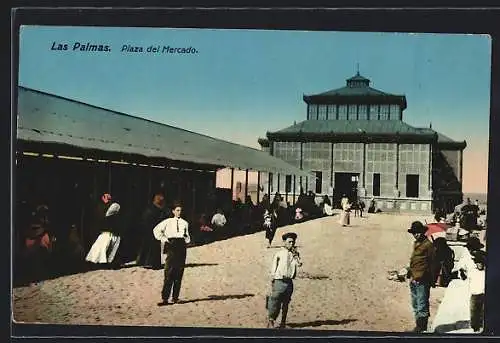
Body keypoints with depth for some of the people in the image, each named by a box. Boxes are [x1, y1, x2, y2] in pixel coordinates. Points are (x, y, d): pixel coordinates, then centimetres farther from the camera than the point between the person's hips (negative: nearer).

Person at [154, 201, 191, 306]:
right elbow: (156, 230, 11)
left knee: (179, 273, 2)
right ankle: (165, 298, -11)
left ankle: (175, 297, 9)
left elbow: (187, 238, 19)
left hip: (181, 246, 3)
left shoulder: (184, 223, 16)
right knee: (169, 273, -10)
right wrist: (163, 239, 3)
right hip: (171, 245, -3)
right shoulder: (168, 222, 9)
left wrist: (186, 238, -3)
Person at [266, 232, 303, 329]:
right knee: (275, 303, -3)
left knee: (286, 304, 10)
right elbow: (273, 270, 1)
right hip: (279, 281, -4)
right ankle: (270, 321, 13)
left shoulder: (295, 254, 11)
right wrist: (272, 283, -4)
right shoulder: (279, 253, 1)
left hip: (289, 282, 4)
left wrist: (295, 254, -8)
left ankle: (283, 323, 20)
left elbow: (299, 264, -10)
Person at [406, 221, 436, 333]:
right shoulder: (416, 244, 15)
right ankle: (418, 326, 28)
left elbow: (432, 263, -10)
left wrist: (432, 280, -10)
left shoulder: (428, 245, -10)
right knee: (415, 305, 17)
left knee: (422, 306, -5)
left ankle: (422, 328, 1)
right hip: (414, 280, 9)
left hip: (422, 281, -9)